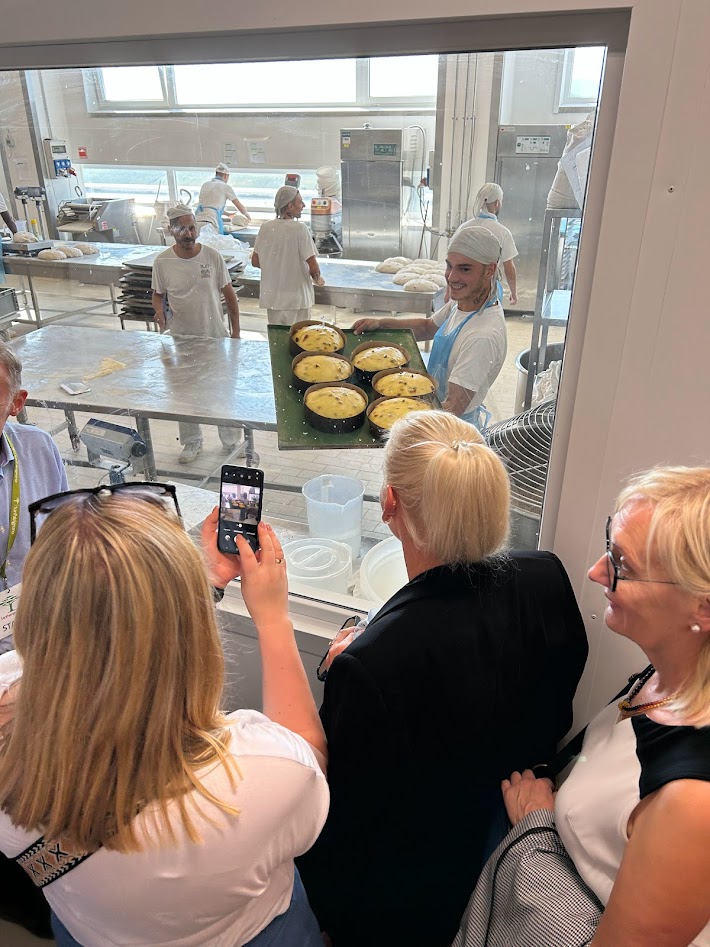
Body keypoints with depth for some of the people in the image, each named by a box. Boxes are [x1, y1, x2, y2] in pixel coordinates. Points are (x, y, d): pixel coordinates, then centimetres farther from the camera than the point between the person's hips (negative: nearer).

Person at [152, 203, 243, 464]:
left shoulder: (211, 256, -8)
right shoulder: (162, 262, -8)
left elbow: (229, 295, 0)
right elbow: (157, 294, 6)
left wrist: (235, 331, -2)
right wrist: (159, 312, -17)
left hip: (216, 335, 0)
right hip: (181, 338, 1)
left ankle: (230, 442, 28)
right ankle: (192, 442, 31)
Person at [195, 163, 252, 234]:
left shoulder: (205, 185, 21)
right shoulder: (225, 187, 6)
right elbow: (240, 207, 15)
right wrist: (247, 214, 37)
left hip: (197, 221, 5)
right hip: (211, 222, -5)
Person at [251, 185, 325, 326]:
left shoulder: (265, 227, 0)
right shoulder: (300, 229, -14)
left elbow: (255, 261, 8)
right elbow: (314, 268, -17)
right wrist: (318, 280, 4)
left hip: (272, 297, 5)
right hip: (297, 298, -5)